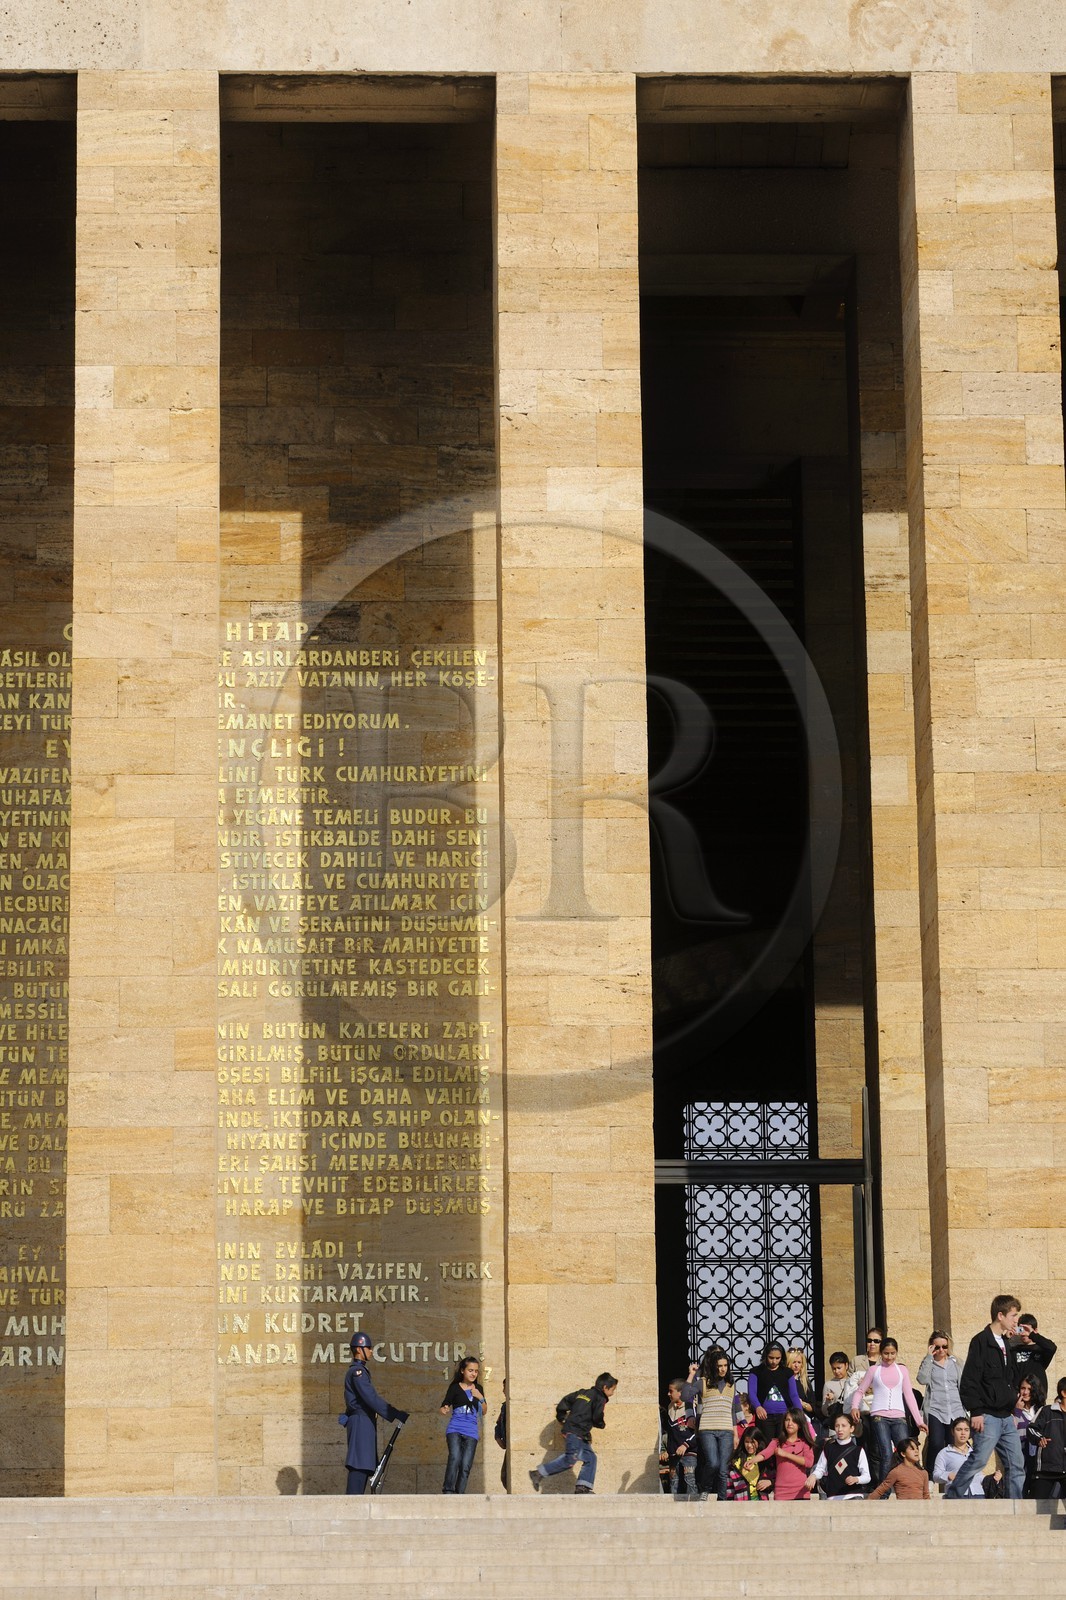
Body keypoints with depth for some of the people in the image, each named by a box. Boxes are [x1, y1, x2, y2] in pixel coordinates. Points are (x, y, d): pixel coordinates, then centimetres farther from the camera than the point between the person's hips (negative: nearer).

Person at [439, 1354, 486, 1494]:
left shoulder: (478, 1389, 16)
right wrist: (444, 1410, -22)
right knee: (455, 1457, -26)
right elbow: (444, 1406, 2)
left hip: (471, 1431, 3)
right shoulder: (455, 1387, 5)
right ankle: (448, 1491, -28)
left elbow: (483, 1412, 17)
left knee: (466, 1466, -5)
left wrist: (481, 1398, -1)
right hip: (455, 1429, -3)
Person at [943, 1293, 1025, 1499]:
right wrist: (975, 1411, -18)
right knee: (978, 1459, -12)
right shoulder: (981, 1341, -8)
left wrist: (1012, 1409, 18)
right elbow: (969, 1380, -14)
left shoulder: (1005, 1343, 18)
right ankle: (950, 1500, -2)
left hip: (1006, 1417, 8)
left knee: (1016, 1465, 3)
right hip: (988, 1416, -8)